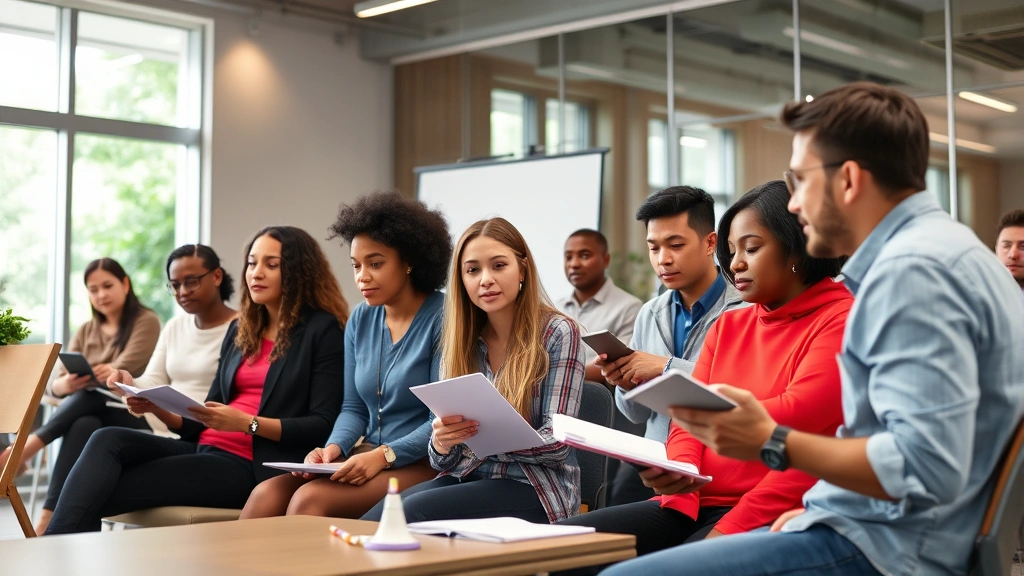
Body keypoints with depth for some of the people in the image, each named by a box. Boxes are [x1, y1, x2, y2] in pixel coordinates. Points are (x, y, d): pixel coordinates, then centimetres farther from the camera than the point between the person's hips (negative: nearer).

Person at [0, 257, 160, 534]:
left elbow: (123, 372, -14)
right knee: (84, 426, -34)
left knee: (88, 396, -34)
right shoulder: (85, 332, 17)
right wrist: (66, 384, -22)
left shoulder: (146, 322, 1)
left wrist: (84, 381, -30)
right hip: (91, 413, 3)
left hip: (133, 417, -3)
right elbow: (55, 384, 4)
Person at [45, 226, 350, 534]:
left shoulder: (323, 331, 0)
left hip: (249, 466, -7)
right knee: (108, 440, -19)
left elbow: (324, 425, -9)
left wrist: (247, 423, -18)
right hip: (205, 448, 7)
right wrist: (157, 408, 0)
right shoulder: (240, 329, 20)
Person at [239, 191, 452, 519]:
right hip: (369, 457, 6)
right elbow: (353, 408, 14)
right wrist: (334, 448, -6)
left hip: (422, 464, -6)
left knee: (310, 499, -29)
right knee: (266, 495, -18)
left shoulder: (442, 318, -9)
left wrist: (382, 455, -22)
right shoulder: (360, 320, 12)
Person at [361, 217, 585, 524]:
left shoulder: (557, 333, -4)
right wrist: (441, 444, -16)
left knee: (415, 511, -30)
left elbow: (557, 442, -9)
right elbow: (447, 462, 9)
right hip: (466, 477, 4)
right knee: (370, 524, -26)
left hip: (536, 486, -4)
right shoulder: (461, 341, 9)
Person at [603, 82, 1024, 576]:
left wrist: (773, 443, -17)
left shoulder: (912, 270, -17)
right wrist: (820, 507, 14)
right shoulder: (936, 247, 16)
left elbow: (927, 468, -26)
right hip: (884, 530, 11)